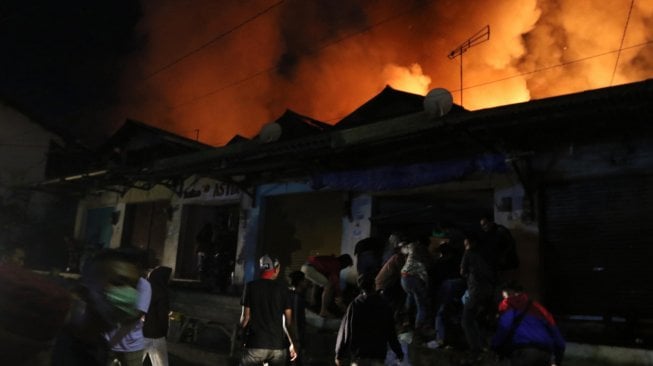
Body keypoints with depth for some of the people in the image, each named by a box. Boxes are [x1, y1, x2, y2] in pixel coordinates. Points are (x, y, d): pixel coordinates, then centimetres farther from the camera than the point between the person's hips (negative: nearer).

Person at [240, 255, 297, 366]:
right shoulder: (283, 288, 2)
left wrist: (241, 333, 15)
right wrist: (292, 343, 11)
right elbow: (288, 320, 2)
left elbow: (246, 317, -3)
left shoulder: (251, 286, -1)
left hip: (255, 344, -1)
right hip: (278, 345, 2)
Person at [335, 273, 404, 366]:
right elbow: (391, 332, 4)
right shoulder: (384, 305, 0)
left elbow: (345, 331, -5)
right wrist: (399, 352, 15)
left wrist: (339, 354, 3)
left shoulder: (354, 305, -6)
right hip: (378, 353, 1)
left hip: (359, 354, -1)